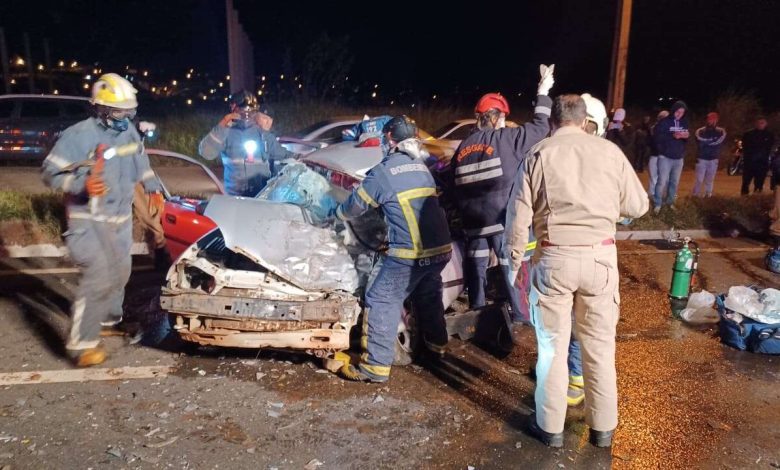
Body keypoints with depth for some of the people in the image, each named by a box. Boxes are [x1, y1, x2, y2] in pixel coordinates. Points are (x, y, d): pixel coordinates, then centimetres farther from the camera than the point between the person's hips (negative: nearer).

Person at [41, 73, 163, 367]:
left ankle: (109, 319, 41)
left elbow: (141, 163, 23)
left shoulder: (129, 133, 6)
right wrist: (81, 185, -29)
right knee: (99, 276, -18)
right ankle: (82, 343, -10)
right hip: (89, 220, -7)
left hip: (122, 218, 8)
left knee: (120, 273, 18)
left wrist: (154, 189, 24)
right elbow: (50, 172, -14)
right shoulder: (78, 135, -15)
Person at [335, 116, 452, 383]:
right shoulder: (422, 168, 14)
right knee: (428, 295, 27)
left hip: (411, 253, -7)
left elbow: (354, 206, 6)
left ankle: (375, 366, 1)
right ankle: (435, 343, 45)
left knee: (382, 301, 0)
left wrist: (336, 215, 27)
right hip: (441, 248, 8)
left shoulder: (383, 172, -6)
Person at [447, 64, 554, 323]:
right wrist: (543, 92, 12)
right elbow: (540, 127, 1)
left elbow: (452, 188, 10)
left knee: (476, 270, 14)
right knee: (511, 271, 6)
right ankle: (520, 319, 15)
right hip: (502, 220, -5)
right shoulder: (507, 139, -7)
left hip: (473, 222, 5)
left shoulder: (463, 147, 8)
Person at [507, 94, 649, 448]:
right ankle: (603, 427, 28)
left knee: (553, 346, 11)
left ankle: (550, 426, 23)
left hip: (554, 258, -1)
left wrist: (516, 255, 9)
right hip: (600, 257, 1)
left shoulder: (539, 154, -1)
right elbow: (638, 206, 8)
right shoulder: (609, 151, 2)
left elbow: (521, 215, -4)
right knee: (600, 345, 14)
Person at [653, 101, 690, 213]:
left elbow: (687, 139, 15)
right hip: (665, 157, -5)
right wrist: (672, 136, -25)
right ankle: (658, 204, 1)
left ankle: (670, 202, 23)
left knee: (675, 182, 11)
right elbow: (656, 136, -15)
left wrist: (687, 136, -9)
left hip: (679, 158, 5)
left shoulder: (684, 123, 9)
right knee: (662, 181, -8)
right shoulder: (664, 122, -6)